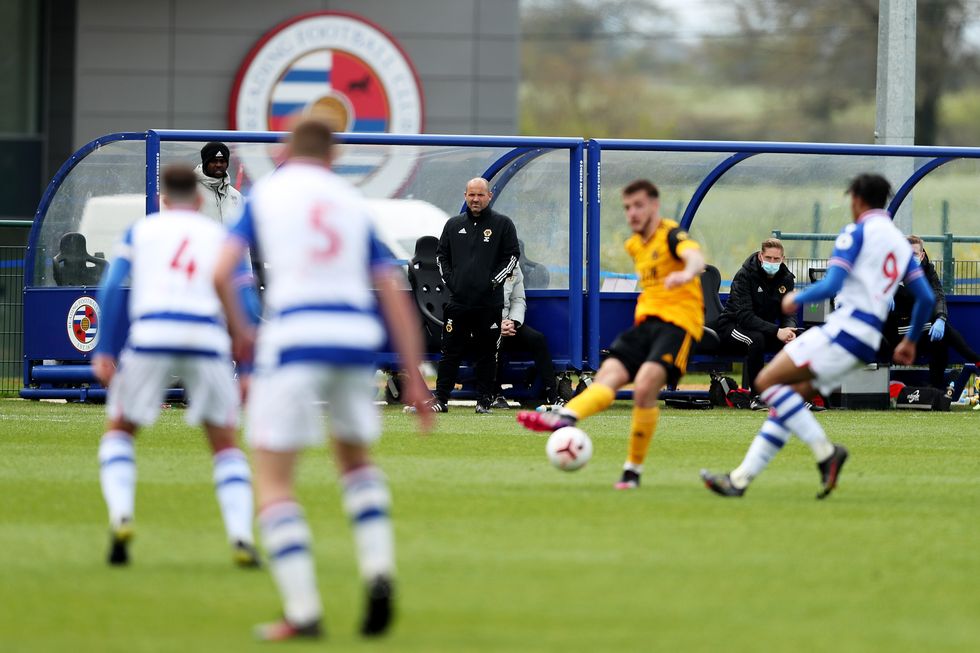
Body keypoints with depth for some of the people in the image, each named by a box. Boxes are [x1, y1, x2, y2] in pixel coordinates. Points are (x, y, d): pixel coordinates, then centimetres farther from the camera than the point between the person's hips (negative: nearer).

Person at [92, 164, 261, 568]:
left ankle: (121, 516, -5)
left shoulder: (141, 231, 19)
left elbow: (112, 288, 5)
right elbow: (247, 307, 11)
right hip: (207, 339, 0)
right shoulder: (221, 236, 20)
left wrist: (104, 352, 2)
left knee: (119, 431, 20)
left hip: (150, 337, 0)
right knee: (225, 445, 16)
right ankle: (241, 537, -4)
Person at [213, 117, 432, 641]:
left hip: (293, 338, -4)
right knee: (354, 458, 27)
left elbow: (221, 273, -2)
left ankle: (302, 611, -6)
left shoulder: (265, 193, 10)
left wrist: (238, 333, 16)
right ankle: (379, 569, 7)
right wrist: (414, 378, 14)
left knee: (274, 481, 4)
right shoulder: (354, 204, 18)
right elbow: (393, 292, 14)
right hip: (356, 339, 4)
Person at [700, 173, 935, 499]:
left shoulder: (856, 232, -4)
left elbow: (831, 285, -13)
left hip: (845, 327, -9)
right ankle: (740, 478, 7)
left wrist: (797, 298, 4)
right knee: (786, 399, 11)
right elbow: (926, 297, 17)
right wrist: (911, 341, 30)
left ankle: (824, 450, -16)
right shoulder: (901, 242, 18)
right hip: (867, 345, 9)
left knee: (768, 381, -9)